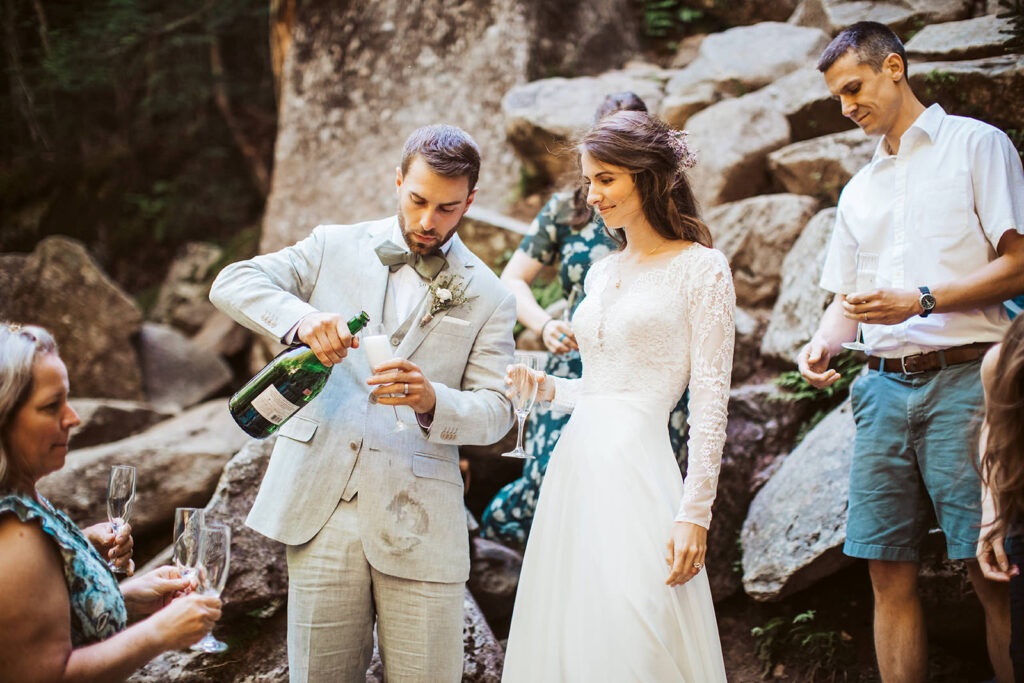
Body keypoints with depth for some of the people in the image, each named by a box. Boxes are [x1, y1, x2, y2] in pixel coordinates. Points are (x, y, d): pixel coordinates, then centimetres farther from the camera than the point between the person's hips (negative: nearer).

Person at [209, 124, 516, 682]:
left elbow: (494, 410, 3)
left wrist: (431, 401, -20)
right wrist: (301, 316, -19)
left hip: (417, 522, 0)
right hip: (320, 505, 1)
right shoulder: (335, 247, 11)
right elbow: (232, 282, 2)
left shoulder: (487, 297, 8)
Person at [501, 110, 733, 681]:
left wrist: (695, 513, -14)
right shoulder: (601, 274, 18)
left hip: (637, 474, -7)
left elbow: (710, 401, -8)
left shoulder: (701, 268, -2)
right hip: (575, 467, 7)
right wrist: (543, 387, 6)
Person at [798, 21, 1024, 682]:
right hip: (883, 386, 6)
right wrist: (824, 343, 2)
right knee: (890, 573, 2)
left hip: (963, 378, -5)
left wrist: (919, 301, -13)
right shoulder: (859, 191, 23)